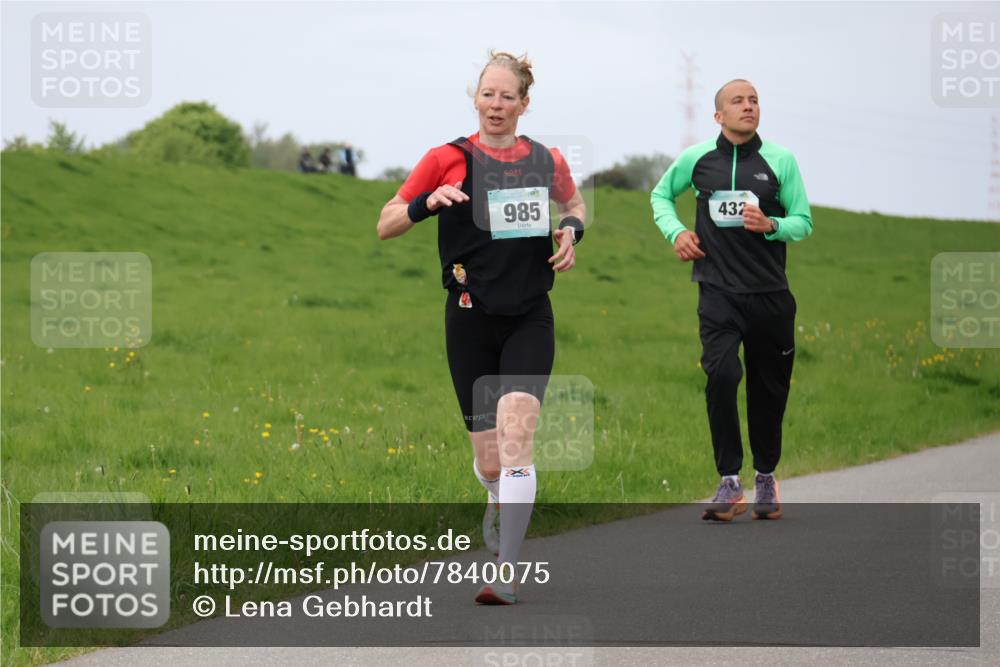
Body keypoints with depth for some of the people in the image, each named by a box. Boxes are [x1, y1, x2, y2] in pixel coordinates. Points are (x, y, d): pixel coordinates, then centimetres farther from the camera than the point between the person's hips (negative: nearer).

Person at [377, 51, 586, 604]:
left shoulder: (547, 162, 4)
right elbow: (385, 225, 0)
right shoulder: (449, 159, -3)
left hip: (530, 319, 0)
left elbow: (572, 203, 27)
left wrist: (571, 231, 4)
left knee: (515, 433, -19)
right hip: (471, 319, 0)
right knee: (488, 460, 5)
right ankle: (499, 501, 44)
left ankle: (507, 573, -18)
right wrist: (428, 202, -19)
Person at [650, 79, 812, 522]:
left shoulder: (780, 160, 3)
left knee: (769, 389, 7)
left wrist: (770, 225, -13)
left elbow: (804, 221, 7)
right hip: (718, 290, -1)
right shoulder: (696, 159, 5)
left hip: (770, 293, 1)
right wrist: (675, 231, 5)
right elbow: (661, 194, 23)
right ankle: (729, 483, -15)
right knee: (721, 374, -20)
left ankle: (766, 477, 27)